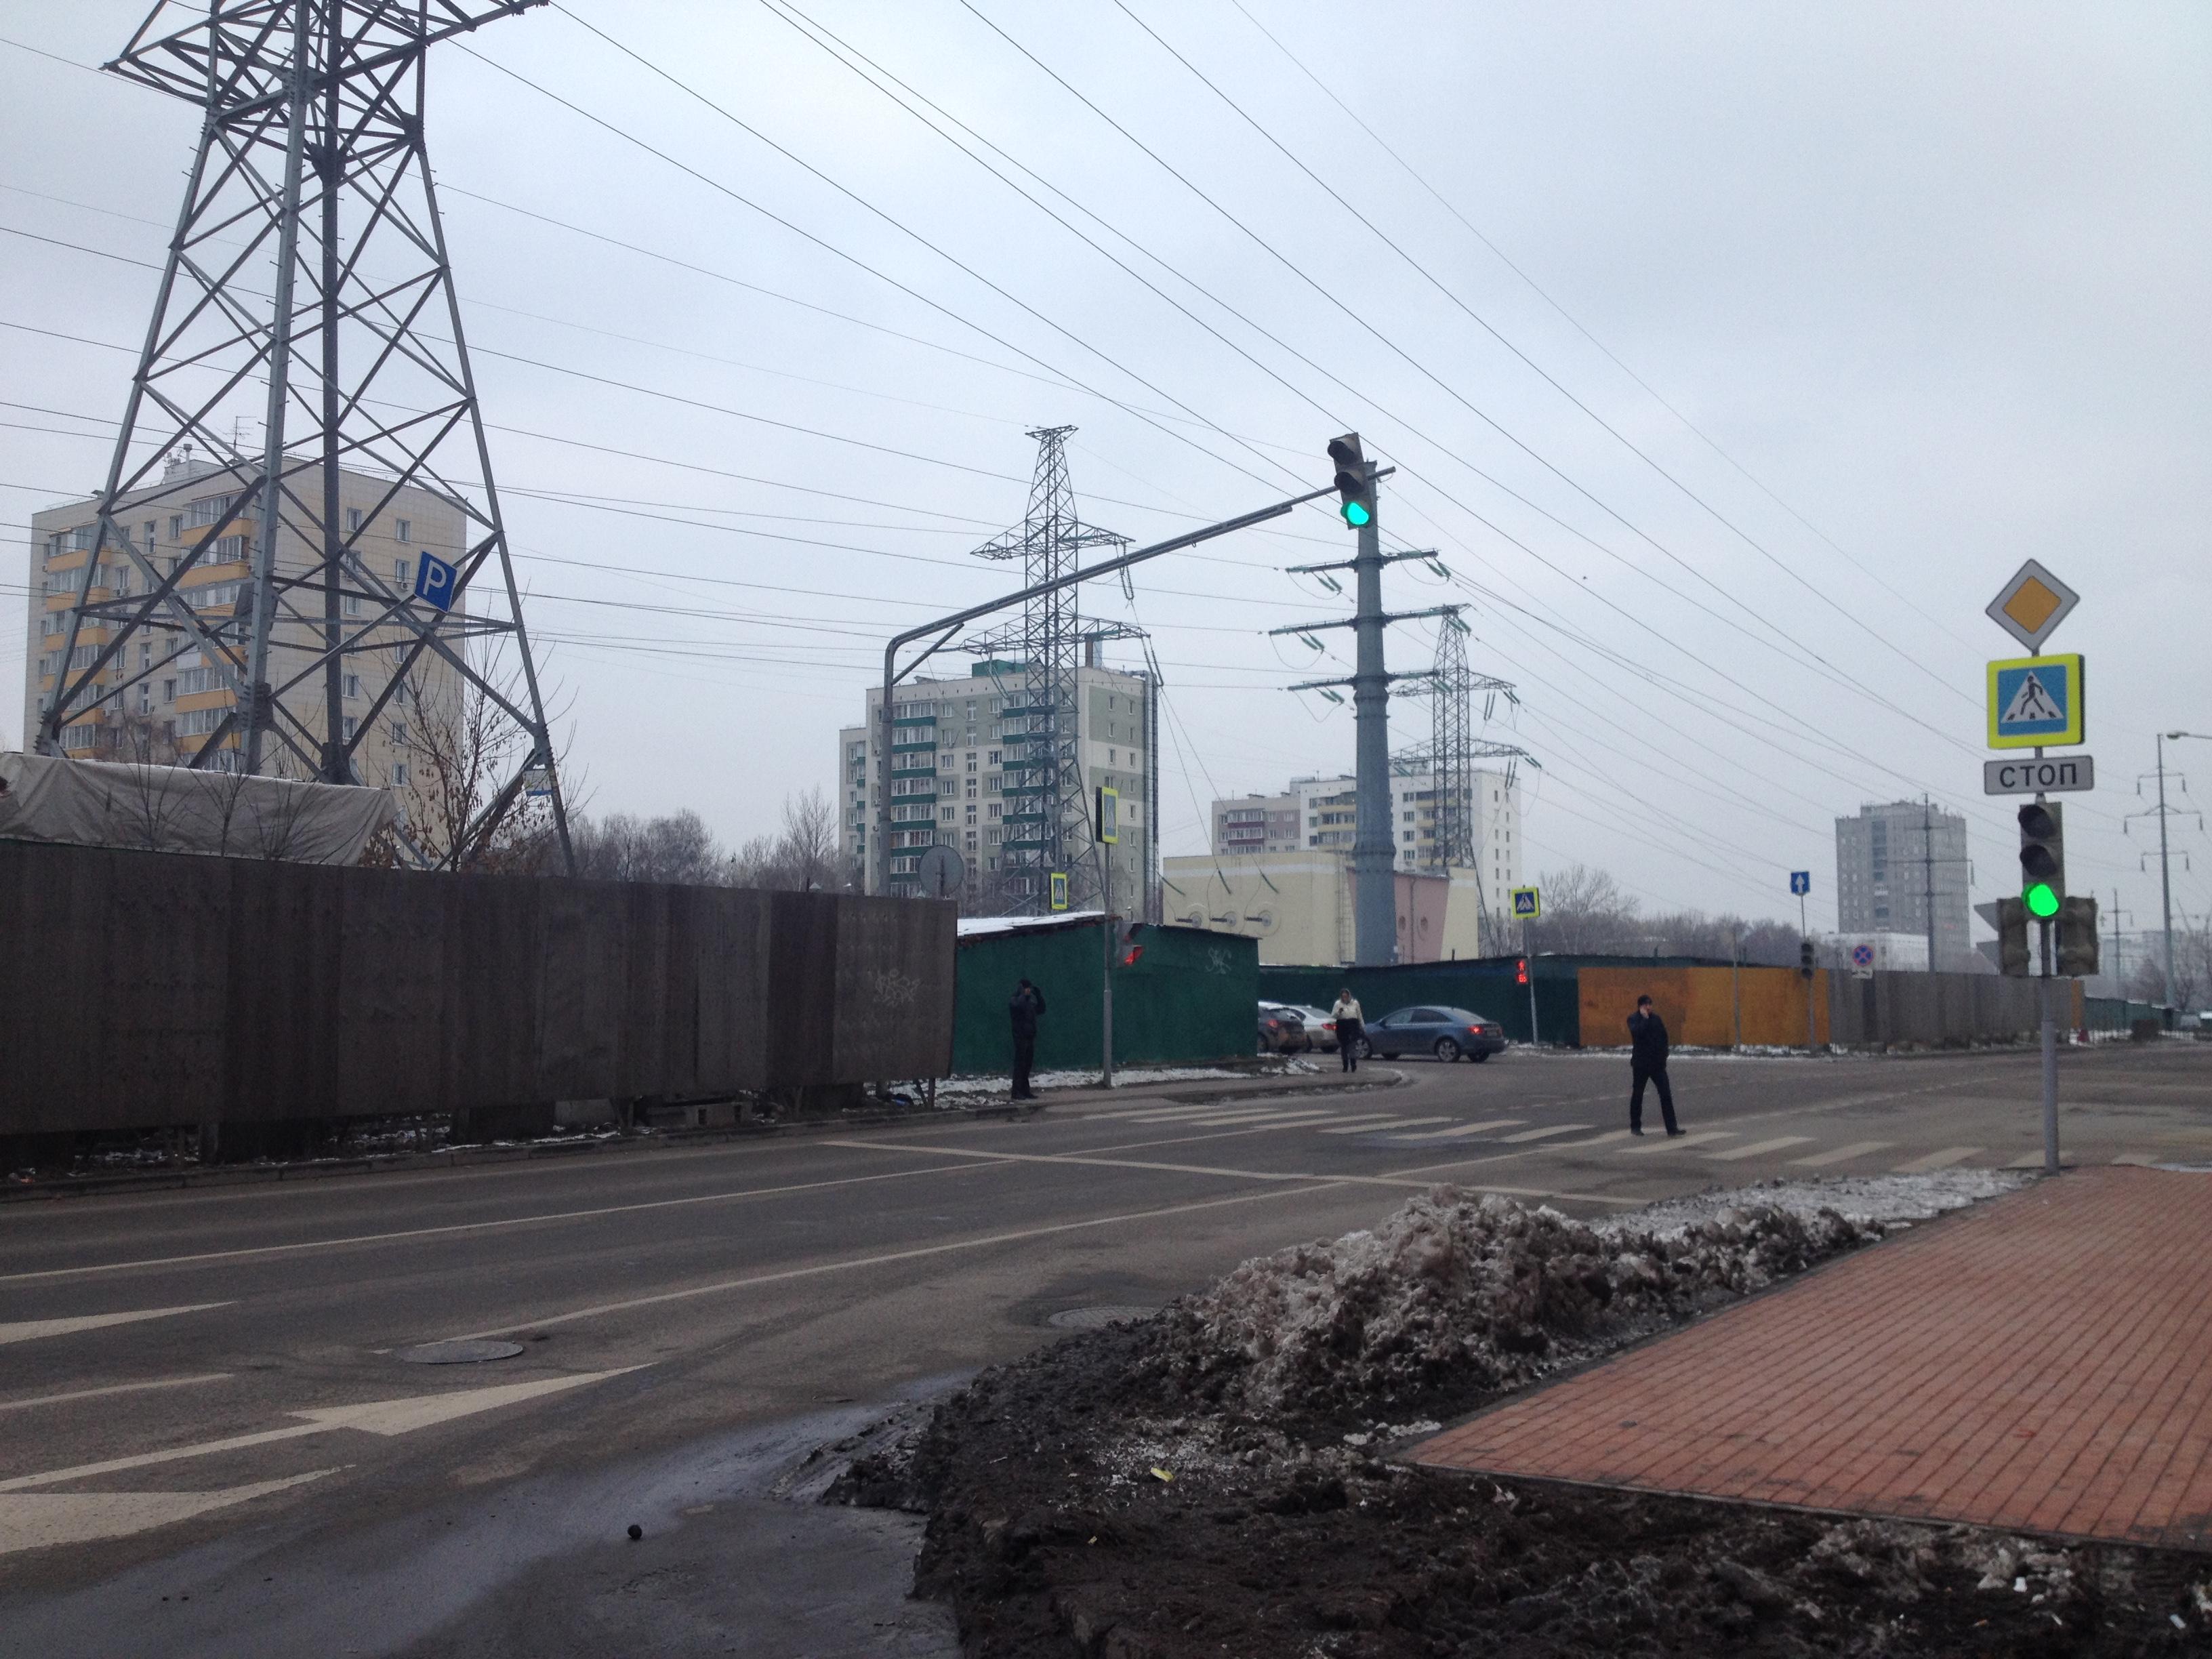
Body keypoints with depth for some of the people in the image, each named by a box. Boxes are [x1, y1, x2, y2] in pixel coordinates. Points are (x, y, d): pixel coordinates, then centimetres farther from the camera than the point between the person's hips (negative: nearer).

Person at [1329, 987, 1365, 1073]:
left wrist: (1363, 1027, 18)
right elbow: (1332, 1016, -1)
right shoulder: (1338, 1004, 3)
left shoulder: (1355, 1003, 6)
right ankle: (1345, 1066, 11)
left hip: (1353, 1026, -1)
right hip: (1342, 1027, 1)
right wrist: (1338, 1012, -20)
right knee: (1343, 1047, 3)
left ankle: (1353, 1065, -14)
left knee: (1353, 1045, -13)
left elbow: (1360, 1016, 16)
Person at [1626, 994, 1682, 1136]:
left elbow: (1664, 1037, 15)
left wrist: (1663, 1055, 7)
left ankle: (1672, 1127, -5)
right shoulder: (1633, 1019, -4)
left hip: (1657, 1063, 3)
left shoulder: (1656, 1018, 9)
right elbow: (1637, 1032, -24)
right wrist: (1645, 1018, -17)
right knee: (1637, 1095, 6)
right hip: (1641, 1063, -3)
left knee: (1666, 1094, -4)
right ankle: (1635, 1127, 17)